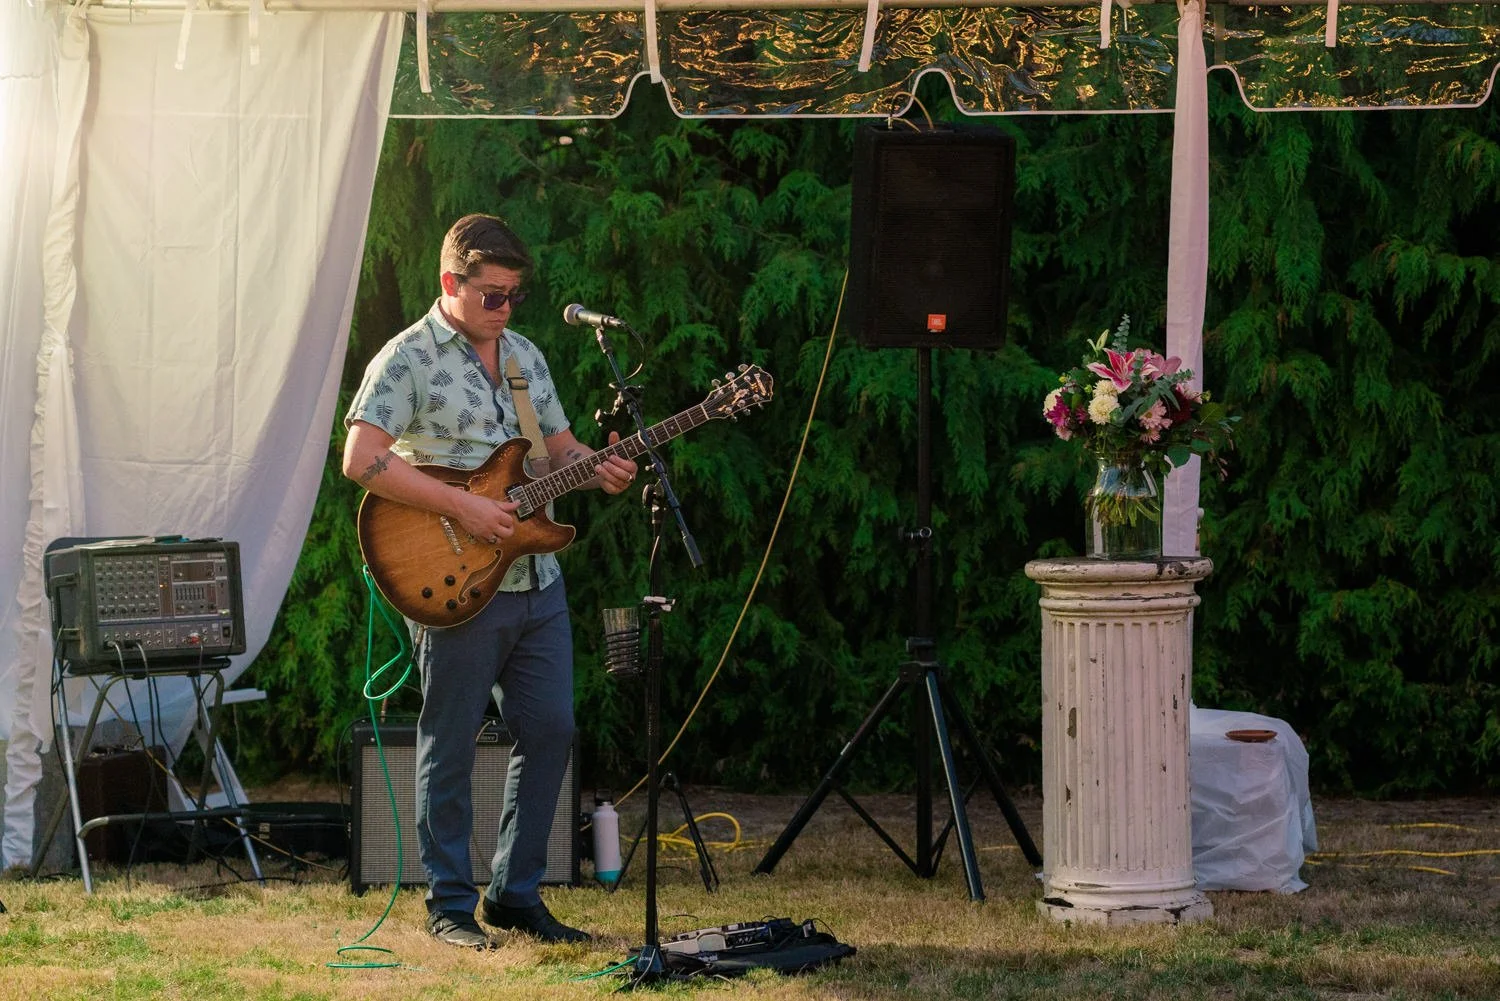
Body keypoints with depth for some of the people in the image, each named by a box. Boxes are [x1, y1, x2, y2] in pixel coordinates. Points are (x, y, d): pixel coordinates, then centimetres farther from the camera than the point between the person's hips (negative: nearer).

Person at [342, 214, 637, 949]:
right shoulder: (409, 360, -9)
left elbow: (558, 446, 20)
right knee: (450, 747, 1)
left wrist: (597, 469, -3)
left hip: (537, 583, 7)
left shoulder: (524, 356, 14)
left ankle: (515, 893, 19)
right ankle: (450, 906, 10)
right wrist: (461, 506, -22)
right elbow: (362, 459, -19)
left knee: (550, 731, 7)